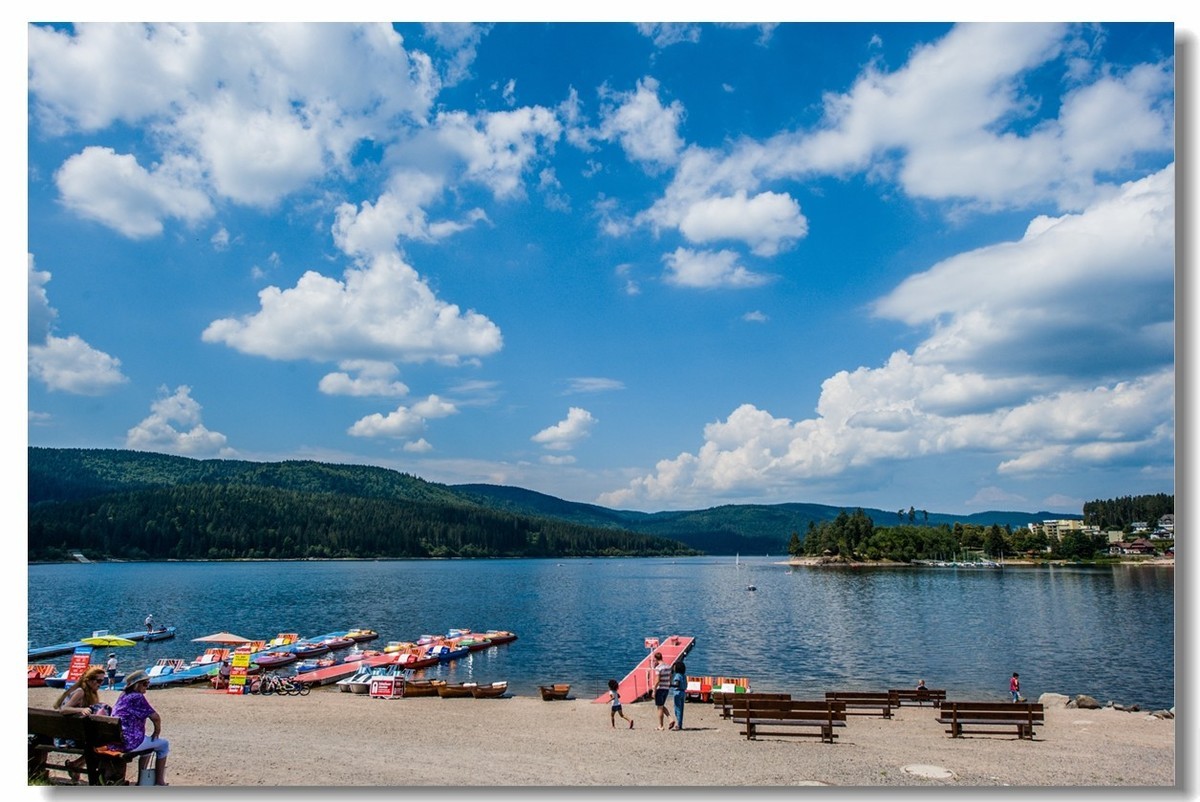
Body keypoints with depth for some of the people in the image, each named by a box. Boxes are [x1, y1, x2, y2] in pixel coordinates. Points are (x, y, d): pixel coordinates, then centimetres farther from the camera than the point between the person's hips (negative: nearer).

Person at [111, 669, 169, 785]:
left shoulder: (123, 696, 13)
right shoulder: (137, 697, -15)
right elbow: (156, 718, -19)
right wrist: (157, 731, 0)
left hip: (115, 741, 9)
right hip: (129, 742, -9)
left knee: (148, 741, 33)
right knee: (163, 744, 9)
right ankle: (159, 782, 13)